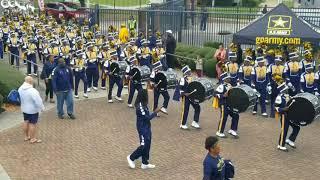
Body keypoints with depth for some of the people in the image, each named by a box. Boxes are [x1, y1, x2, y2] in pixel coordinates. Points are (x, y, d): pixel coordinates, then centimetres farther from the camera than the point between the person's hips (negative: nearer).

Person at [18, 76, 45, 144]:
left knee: (26, 122, 19)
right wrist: (42, 108, -9)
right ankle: (33, 139, 12)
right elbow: (38, 101, -25)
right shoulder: (32, 91, -29)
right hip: (33, 110, -8)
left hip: (24, 109, 8)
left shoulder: (20, 89, -3)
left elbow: (19, 99, 11)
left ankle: (26, 136, 31)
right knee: (33, 124, 3)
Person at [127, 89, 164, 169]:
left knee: (147, 145, 13)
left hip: (147, 127, 9)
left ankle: (145, 163, 23)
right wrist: (155, 112, -18)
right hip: (142, 128, -9)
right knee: (144, 146, -3)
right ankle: (131, 158, 17)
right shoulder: (140, 106, -24)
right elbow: (146, 118, -22)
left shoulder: (143, 104, 4)